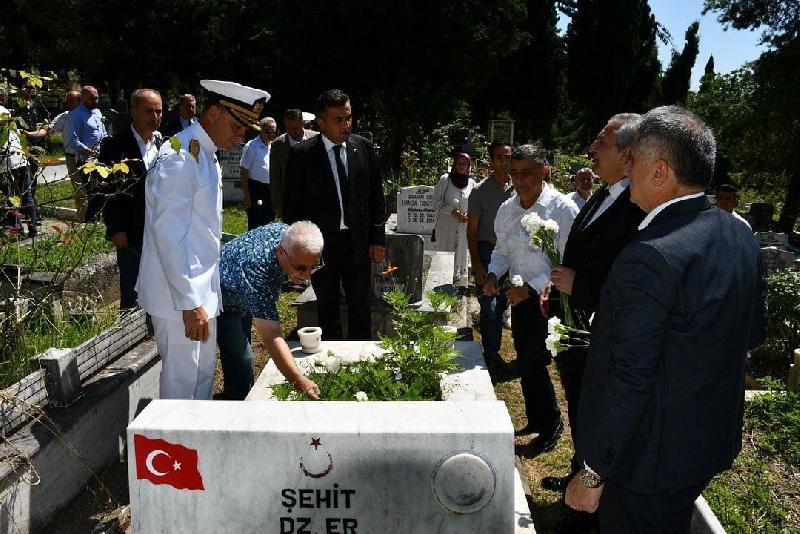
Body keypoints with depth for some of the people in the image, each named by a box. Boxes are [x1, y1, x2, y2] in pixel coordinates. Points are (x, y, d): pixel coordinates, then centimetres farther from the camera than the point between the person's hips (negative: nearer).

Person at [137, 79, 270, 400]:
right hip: (178, 295, -9)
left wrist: (202, 295, 17)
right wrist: (190, 302, -21)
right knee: (182, 380, 2)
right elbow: (169, 235, -22)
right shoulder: (179, 157, -18)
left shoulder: (207, 155, 11)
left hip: (201, 289, 9)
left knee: (204, 374, 19)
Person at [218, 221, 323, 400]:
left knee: (242, 347, 23)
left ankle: (244, 394, 43)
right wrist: (299, 381, -57)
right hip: (222, 302, -8)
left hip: (243, 298, 8)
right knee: (241, 360, -17)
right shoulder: (257, 270, -48)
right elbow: (271, 337, -51)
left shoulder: (287, 233, -26)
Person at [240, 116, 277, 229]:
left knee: (270, 224, 13)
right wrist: (247, 196, -15)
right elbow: (243, 171, -11)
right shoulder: (252, 146, -9)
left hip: (270, 189, 6)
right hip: (255, 189, -6)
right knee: (255, 225, -4)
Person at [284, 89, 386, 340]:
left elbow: (376, 196, 6)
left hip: (358, 242, 2)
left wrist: (378, 238, 3)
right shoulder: (301, 154, -7)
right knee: (327, 310, 13)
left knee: (360, 309, 9)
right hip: (320, 244, -1)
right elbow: (292, 204, -3)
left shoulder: (364, 147, 1)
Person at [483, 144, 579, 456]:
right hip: (521, 298, 6)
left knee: (533, 363, -5)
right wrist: (494, 274, -5)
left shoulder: (562, 208, -16)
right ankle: (536, 421, 36)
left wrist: (532, 287, -25)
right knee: (526, 363, 15)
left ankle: (550, 426, 19)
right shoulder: (506, 210, 3)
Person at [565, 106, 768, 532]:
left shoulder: (649, 258, -30)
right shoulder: (740, 235, -3)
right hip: (714, 439, 8)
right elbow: (754, 332, 10)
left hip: (651, 458, -8)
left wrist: (593, 474, -17)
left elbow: (629, 380, -27)